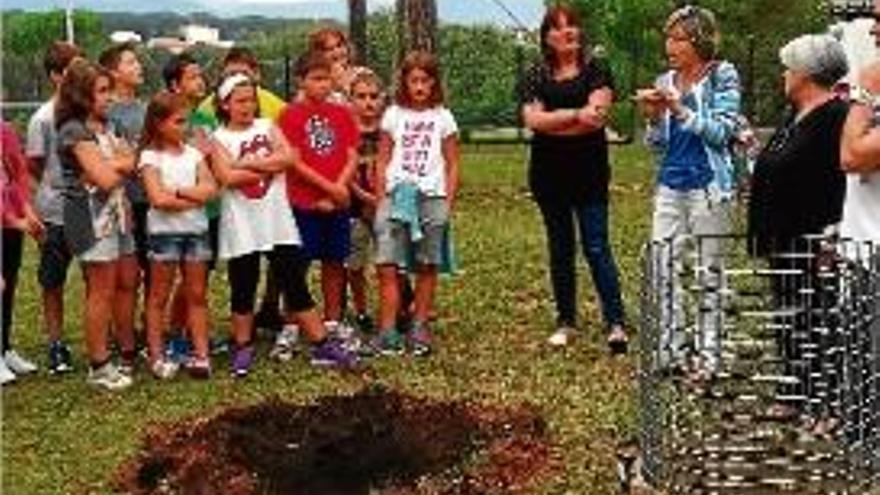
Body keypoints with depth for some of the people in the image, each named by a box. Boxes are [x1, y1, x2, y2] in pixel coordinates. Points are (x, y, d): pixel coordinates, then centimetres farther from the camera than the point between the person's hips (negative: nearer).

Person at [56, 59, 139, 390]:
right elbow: (105, 179, -18)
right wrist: (124, 165, -1)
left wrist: (110, 166, -8)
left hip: (117, 214, 9)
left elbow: (129, 160, 10)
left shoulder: (102, 126, 15)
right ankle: (99, 366, 5)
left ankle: (129, 352, 24)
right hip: (93, 217, -9)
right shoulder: (75, 131, -13)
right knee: (102, 291, -3)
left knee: (127, 284, 12)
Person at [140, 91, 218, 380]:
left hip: (196, 229, 4)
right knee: (159, 296, 4)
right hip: (164, 231, -4)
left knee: (197, 295, 6)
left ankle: (201, 354, 10)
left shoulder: (193, 154, 8)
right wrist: (194, 198, -10)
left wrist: (178, 190, -14)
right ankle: (156, 356, 9)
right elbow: (158, 199, -15)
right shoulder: (150, 157, -4)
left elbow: (210, 189, -4)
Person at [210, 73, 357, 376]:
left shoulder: (268, 127, 9)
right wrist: (269, 166, -8)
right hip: (241, 227, -1)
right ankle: (243, 350, 19)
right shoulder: (219, 139, 1)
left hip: (278, 221, 1)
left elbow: (288, 157, -8)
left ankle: (322, 346, 7)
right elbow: (228, 178, -14)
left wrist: (248, 163, -13)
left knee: (296, 285, 4)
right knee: (243, 290, 7)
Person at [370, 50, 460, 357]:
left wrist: (449, 202, 0)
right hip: (396, 195, 0)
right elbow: (382, 161, 9)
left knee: (427, 266, 4)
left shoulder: (442, 117, 7)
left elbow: (452, 165, 8)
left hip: (431, 196, 0)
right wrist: (380, 199, 1)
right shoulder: (394, 115, 9)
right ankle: (388, 332, -8)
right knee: (387, 265, -9)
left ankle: (419, 328, 13)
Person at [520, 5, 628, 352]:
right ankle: (566, 322, 17)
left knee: (596, 247, -9)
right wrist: (575, 114, -15)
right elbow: (532, 119, -8)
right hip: (549, 176, 3)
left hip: (589, 173, -3)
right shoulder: (536, 77, 7)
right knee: (560, 248, 10)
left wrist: (551, 122, -10)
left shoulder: (596, 71, 1)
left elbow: (597, 116, -13)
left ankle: (615, 323, -8)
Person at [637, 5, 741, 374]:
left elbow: (722, 132, -12)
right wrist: (654, 118, -6)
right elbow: (658, 146, 14)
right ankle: (671, 350, 13)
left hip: (708, 184, -5)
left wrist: (681, 110, -19)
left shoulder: (723, 76, -4)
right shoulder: (666, 81, 11)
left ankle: (707, 354, 6)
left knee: (709, 271, 1)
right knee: (665, 268, 4)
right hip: (670, 185, 5)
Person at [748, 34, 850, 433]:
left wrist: (833, 232, -23)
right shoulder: (794, 117, 16)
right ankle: (796, 394, 24)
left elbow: (847, 178, -19)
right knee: (789, 322, 15)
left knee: (818, 324, -6)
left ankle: (829, 405, 0)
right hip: (785, 241, 10)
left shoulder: (837, 116, -14)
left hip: (815, 242, -10)